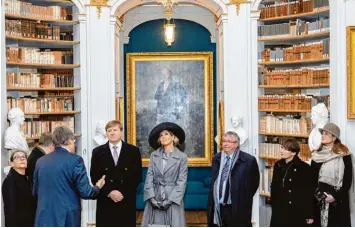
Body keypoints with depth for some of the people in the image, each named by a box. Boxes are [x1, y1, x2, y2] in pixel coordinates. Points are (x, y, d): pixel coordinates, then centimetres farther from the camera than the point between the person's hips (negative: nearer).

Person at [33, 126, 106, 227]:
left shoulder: (41, 161, 7)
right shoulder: (75, 160, -9)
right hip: (68, 218, -4)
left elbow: (35, 192, 16)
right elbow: (85, 192, -10)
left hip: (44, 218, 5)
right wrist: (97, 187, 10)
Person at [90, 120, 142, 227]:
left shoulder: (133, 151, 5)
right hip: (105, 202, 0)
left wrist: (123, 192, -10)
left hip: (127, 201, 0)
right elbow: (94, 177, 2)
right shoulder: (98, 152, 7)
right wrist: (109, 192, -11)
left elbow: (137, 176, 1)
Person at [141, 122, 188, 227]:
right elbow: (149, 177, 3)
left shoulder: (182, 157, 0)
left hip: (173, 199, -2)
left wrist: (170, 200, -11)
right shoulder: (154, 155, 9)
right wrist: (151, 197, -9)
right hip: (154, 199, 2)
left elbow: (182, 181, -4)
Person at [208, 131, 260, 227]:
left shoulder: (248, 160, -8)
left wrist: (245, 199, 1)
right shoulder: (216, 159, 9)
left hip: (238, 208, -5)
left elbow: (255, 182, 2)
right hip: (217, 207, 5)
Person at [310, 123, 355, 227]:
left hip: (338, 201, -4)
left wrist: (336, 196, -13)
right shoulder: (317, 155, 9)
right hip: (319, 200, 4)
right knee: (320, 223, 5)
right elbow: (312, 177, 10)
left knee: (337, 224, -3)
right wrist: (316, 194, -4)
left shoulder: (344, 155, -5)